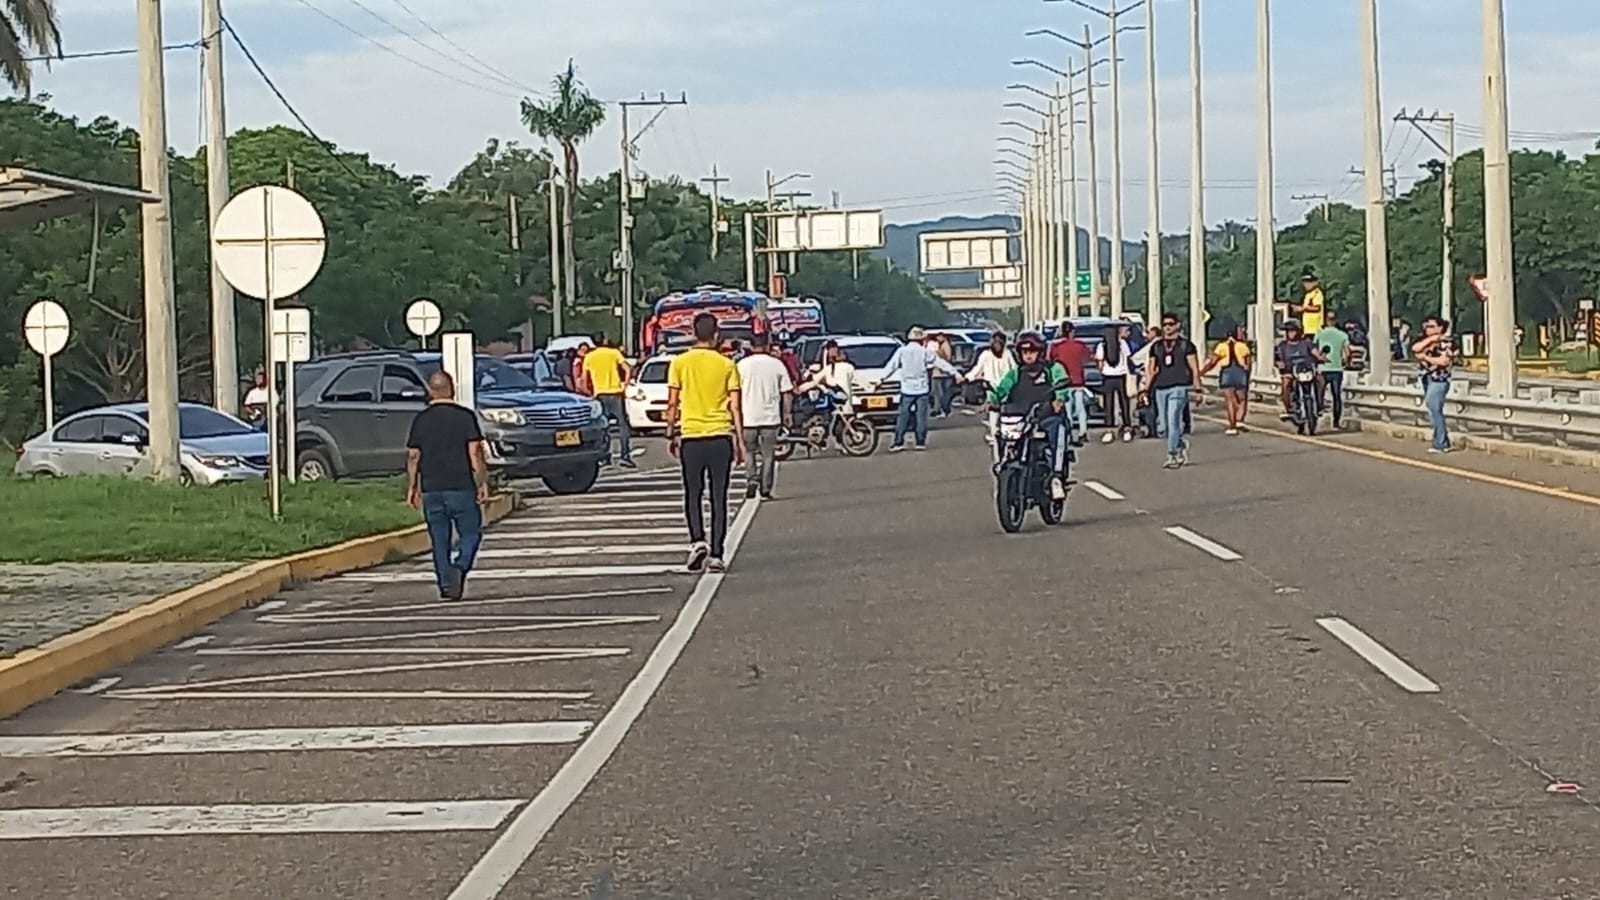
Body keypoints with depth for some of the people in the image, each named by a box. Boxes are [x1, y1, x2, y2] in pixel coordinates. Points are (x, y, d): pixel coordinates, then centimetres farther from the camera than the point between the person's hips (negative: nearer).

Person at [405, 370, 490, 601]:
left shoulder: (421, 420, 4)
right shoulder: (465, 416, -4)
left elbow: (413, 456, 6)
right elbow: (475, 453, -8)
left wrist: (412, 487, 14)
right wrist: (483, 483, -3)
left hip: (431, 489, 3)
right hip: (461, 487, -3)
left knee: (439, 539, 9)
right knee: (471, 533, 6)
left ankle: (445, 582, 4)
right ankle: (459, 567, -18)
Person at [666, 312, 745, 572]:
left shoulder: (679, 363, -1)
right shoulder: (727, 365, 0)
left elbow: (673, 403, 0)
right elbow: (735, 407, -1)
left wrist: (671, 434, 11)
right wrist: (740, 441, 5)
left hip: (691, 436, 0)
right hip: (720, 435, 0)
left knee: (693, 495, 11)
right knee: (718, 498, 5)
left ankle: (698, 541, -10)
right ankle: (716, 554, 3)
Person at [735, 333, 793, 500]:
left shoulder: (743, 365, -3)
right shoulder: (777, 364, 0)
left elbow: (736, 392, -1)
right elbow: (787, 392, 1)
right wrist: (787, 413, 11)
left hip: (748, 417, 0)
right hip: (770, 417, 0)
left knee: (749, 452, 13)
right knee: (768, 455, 7)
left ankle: (751, 479, -8)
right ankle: (765, 490, 6)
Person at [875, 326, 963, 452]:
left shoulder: (902, 351, -2)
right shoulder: (925, 352, -4)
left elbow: (891, 366, -1)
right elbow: (941, 364, 1)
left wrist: (881, 378, 4)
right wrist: (955, 372, 7)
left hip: (907, 389, 1)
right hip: (922, 389, -1)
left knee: (903, 416, 4)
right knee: (921, 416, 4)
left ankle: (898, 442, 1)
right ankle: (921, 442, 5)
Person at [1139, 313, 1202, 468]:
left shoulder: (1186, 344, 3)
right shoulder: (1156, 346, 15)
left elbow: (1194, 367, 2)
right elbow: (1151, 368, 17)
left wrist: (1197, 388, -5)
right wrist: (1146, 388, 9)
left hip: (1179, 387, -5)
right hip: (1160, 388, 5)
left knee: (1173, 421, -14)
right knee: (1165, 424, 5)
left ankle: (1172, 456, -12)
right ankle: (1182, 445, 29)